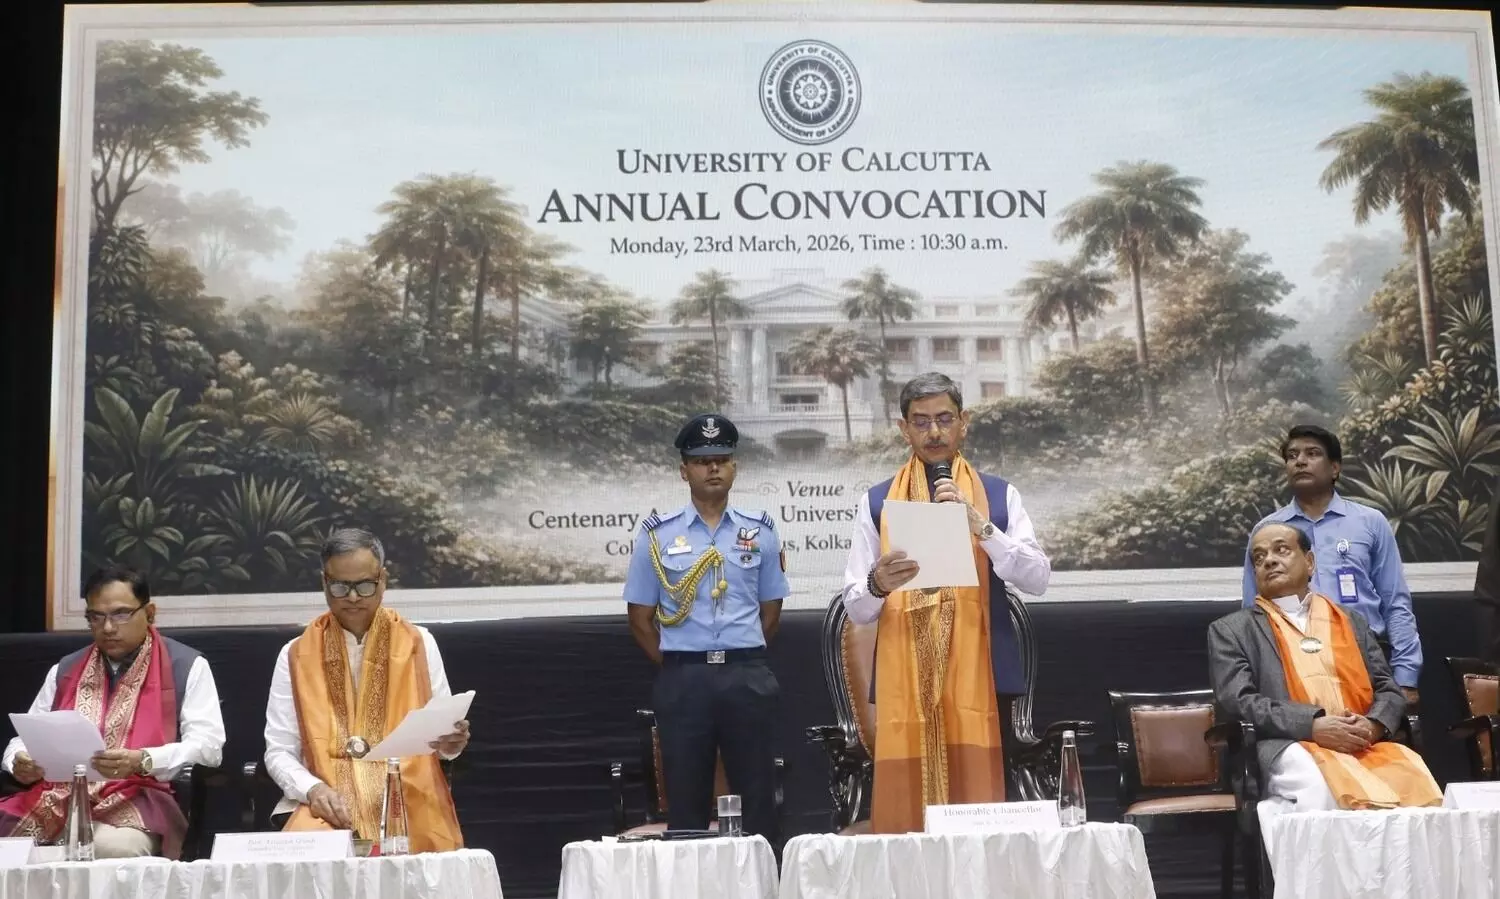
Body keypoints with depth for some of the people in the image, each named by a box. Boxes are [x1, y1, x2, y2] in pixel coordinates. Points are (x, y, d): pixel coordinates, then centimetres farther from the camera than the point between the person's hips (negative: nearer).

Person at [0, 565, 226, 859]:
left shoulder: (186, 666, 6)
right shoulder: (65, 670, 21)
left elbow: (208, 745, -4)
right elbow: (27, 738, 23)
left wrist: (142, 761, -21)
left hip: (139, 801, -4)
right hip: (59, 799, 4)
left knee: (114, 846, -37)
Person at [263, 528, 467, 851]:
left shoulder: (418, 643, 8)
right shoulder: (296, 655, 7)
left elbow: (442, 734, 11)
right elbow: (279, 752, 5)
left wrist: (450, 743, -13)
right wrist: (314, 790, -14)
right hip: (327, 803, 0)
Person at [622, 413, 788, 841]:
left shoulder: (760, 530, 7)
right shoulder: (657, 534, 3)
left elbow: (771, 608, 14)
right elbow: (640, 617, 5)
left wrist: (743, 659, 8)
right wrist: (676, 668, 3)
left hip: (747, 677, 1)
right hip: (683, 679, -1)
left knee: (757, 798, 5)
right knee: (686, 802, 5)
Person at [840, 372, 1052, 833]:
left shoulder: (999, 495, 9)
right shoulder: (877, 502, 8)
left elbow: (1037, 580, -3)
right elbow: (855, 607, 3)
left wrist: (979, 525, -15)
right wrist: (878, 584, -20)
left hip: (982, 676, 0)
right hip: (905, 681, 0)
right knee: (906, 812, -2)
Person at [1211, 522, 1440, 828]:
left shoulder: (1351, 621, 27)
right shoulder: (1232, 630, 15)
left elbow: (1390, 690, 19)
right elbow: (1238, 701, 0)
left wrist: (1372, 726, -7)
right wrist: (1313, 726, -15)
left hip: (1365, 744, 3)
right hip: (1292, 746, -3)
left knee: (1414, 781, -31)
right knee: (1318, 788, -39)